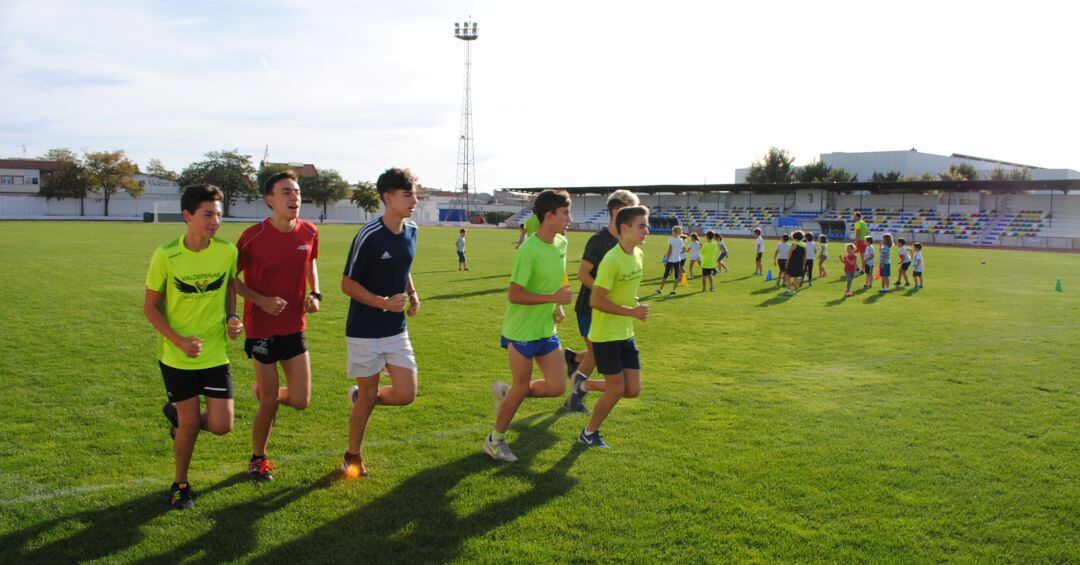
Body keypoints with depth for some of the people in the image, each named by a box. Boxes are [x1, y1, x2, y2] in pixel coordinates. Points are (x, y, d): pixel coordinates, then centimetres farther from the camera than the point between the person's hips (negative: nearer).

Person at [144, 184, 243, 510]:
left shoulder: (227, 251, -7)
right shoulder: (166, 255, -13)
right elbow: (150, 306, -5)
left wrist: (232, 318, -4)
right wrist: (179, 340, -18)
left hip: (216, 352, 2)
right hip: (176, 356, -2)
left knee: (221, 425, -1)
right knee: (190, 424, 4)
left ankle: (178, 415, 33)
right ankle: (180, 485, 30)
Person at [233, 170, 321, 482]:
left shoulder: (309, 232, -2)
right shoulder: (253, 236, -15)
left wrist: (315, 294, 0)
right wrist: (261, 300, -20)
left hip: (295, 327, 4)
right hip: (261, 328, -4)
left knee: (300, 401, 2)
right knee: (269, 403, 3)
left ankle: (264, 391, 36)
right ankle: (258, 459, 28)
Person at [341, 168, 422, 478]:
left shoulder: (411, 231, 4)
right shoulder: (369, 236, -17)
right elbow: (348, 284, -12)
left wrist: (413, 295, 3)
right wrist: (384, 302, -24)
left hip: (397, 330, 6)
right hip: (365, 331, -6)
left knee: (406, 394, 0)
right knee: (369, 395, 4)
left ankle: (360, 397, 30)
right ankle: (353, 457, 25)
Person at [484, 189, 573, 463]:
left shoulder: (562, 243, 3)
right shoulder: (529, 250, -22)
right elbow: (514, 295, -23)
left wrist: (558, 307, 10)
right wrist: (554, 298, -26)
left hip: (548, 330, 7)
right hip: (522, 330, -7)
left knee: (557, 387, 4)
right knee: (522, 386, 4)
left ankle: (506, 392, 28)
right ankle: (496, 439, 26)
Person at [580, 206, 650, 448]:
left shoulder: (638, 254, 5)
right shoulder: (612, 260, -22)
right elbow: (595, 300, -23)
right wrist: (632, 312, -23)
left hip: (626, 335, 8)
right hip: (606, 335, -8)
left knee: (633, 390, 5)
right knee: (617, 389, -1)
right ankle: (590, 433, 21)